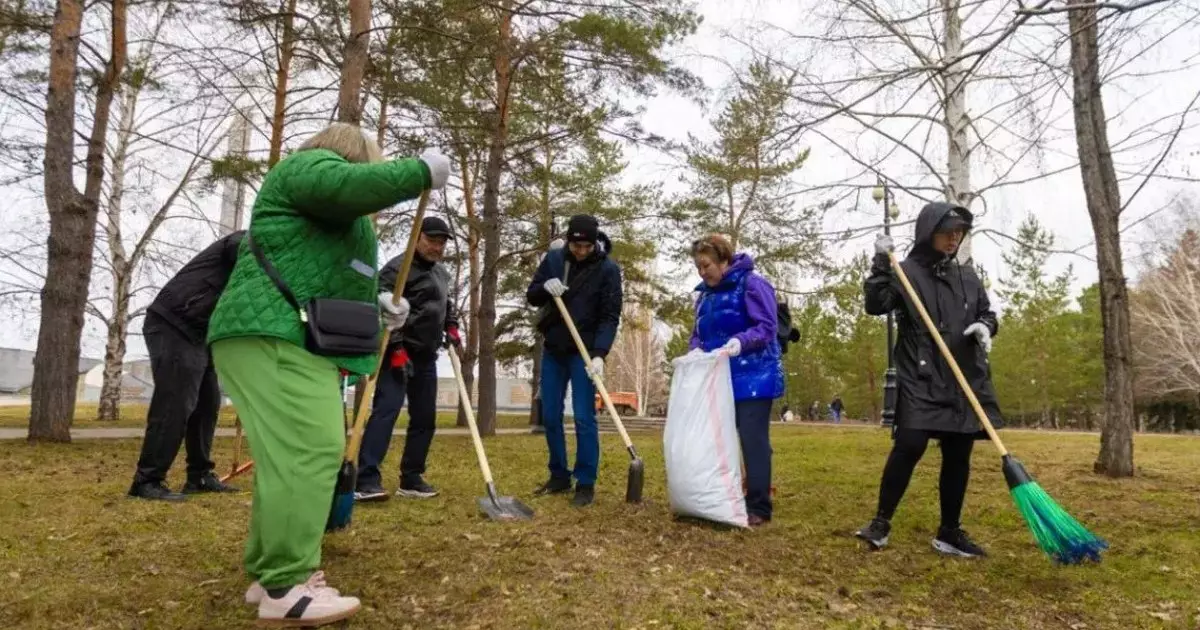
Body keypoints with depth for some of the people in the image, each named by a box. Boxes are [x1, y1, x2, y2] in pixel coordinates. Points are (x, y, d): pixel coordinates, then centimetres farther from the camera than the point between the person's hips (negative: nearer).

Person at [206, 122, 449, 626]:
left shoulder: (327, 215, 34)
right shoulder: (309, 165, 4)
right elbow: (353, 186, -19)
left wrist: (375, 307, 25)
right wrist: (421, 171, -9)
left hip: (290, 340, 11)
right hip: (274, 337, -11)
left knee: (291, 454, 8)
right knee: (310, 450, -19)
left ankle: (270, 574, 13)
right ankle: (285, 588, -20)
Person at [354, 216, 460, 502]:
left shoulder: (441, 273, 19)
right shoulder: (398, 267, -8)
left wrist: (451, 326, 14)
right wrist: (396, 346, -23)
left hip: (426, 354, 9)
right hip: (399, 352, -9)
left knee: (425, 417, 8)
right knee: (386, 410, -17)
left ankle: (411, 479, 17)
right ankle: (366, 480, -20)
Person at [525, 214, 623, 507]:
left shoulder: (608, 269, -10)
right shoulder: (553, 259, 2)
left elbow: (610, 316, -13)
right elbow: (532, 297, 7)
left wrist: (599, 354, -25)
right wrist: (545, 287, -16)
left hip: (584, 352, -4)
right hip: (552, 350, 5)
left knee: (584, 418, -6)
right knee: (550, 417, 8)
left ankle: (586, 484, 3)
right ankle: (559, 476, 21)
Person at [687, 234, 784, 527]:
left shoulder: (752, 284, -9)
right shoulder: (705, 294, 14)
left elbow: (766, 327, -15)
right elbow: (699, 332, 16)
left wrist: (740, 342, -30)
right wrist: (696, 349, -6)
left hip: (753, 378, -7)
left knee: (752, 440, -5)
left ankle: (758, 507, 3)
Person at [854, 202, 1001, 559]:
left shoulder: (968, 277, 14)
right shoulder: (905, 272, 0)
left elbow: (987, 313, 20)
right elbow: (874, 305, -12)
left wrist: (985, 327, -3)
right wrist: (880, 264, -21)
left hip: (964, 381, 5)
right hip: (920, 380, -5)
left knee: (958, 456, 8)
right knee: (909, 446, -17)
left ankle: (949, 533, 20)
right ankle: (881, 521, 0)